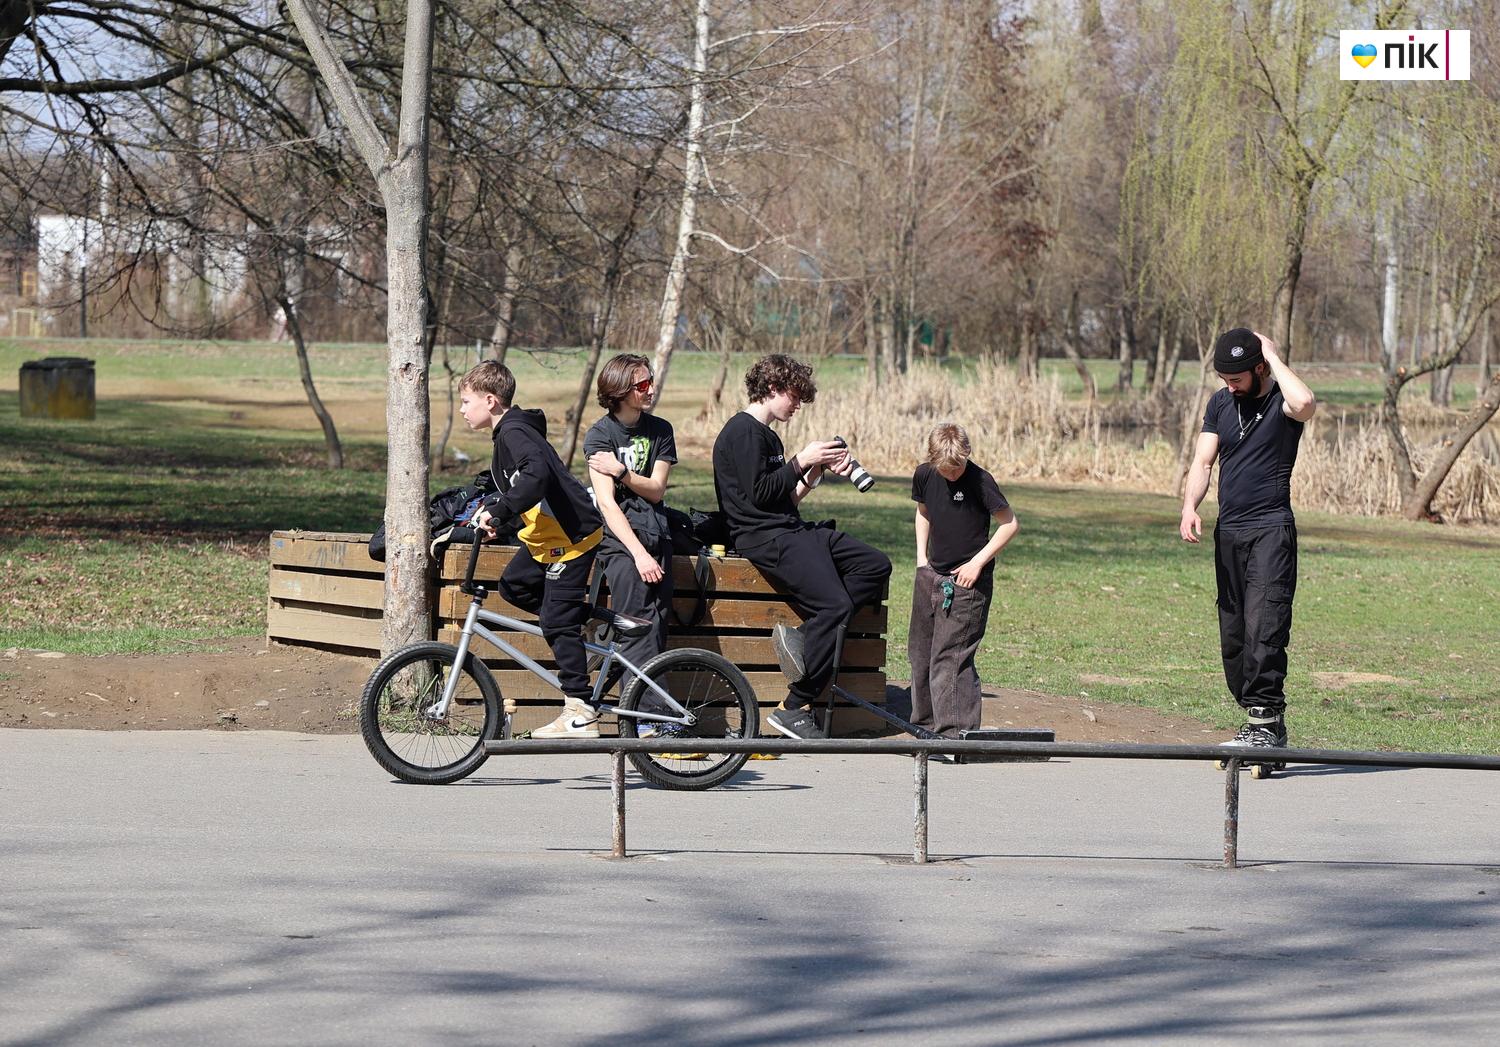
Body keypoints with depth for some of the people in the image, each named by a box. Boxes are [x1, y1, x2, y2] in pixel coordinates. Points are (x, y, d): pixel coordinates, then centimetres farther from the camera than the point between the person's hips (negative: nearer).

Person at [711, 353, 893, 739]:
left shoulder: (766, 435, 23)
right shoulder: (743, 431, -8)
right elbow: (760, 494, -17)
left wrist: (818, 471, 8)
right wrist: (802, 460, -7)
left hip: (792, 531, 10)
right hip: (764, 537, -10)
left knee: (876, 565, 0)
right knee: (835, 603, -22)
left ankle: (804, 633, -9)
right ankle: (794, 710, -19)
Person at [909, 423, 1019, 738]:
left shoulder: (979, 481, -16)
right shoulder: (924, 475, 1)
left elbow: (1010, 524, -11)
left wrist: (978, 562, -14)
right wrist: (921, 557, 10)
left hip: (967, 581, -7)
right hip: (931, 575, 7)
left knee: (951, 657, -13)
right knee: (920, 652, 13)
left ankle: (956, 732, -12)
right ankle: (925, 724, 25)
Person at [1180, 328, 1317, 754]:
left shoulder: (1282, 400, -5)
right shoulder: (1220, 403, 14)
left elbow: (1305, 404, -30)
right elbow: (1203, 462, 12)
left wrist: (1273, 357, -16)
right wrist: (1190, 506, -7)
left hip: (1271, 529, -7)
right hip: (1228, 531, 7)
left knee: (1263, 628, -18)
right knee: (1232, 635, 6)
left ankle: (1266, 721, -19)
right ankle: (1262, 724, 13)